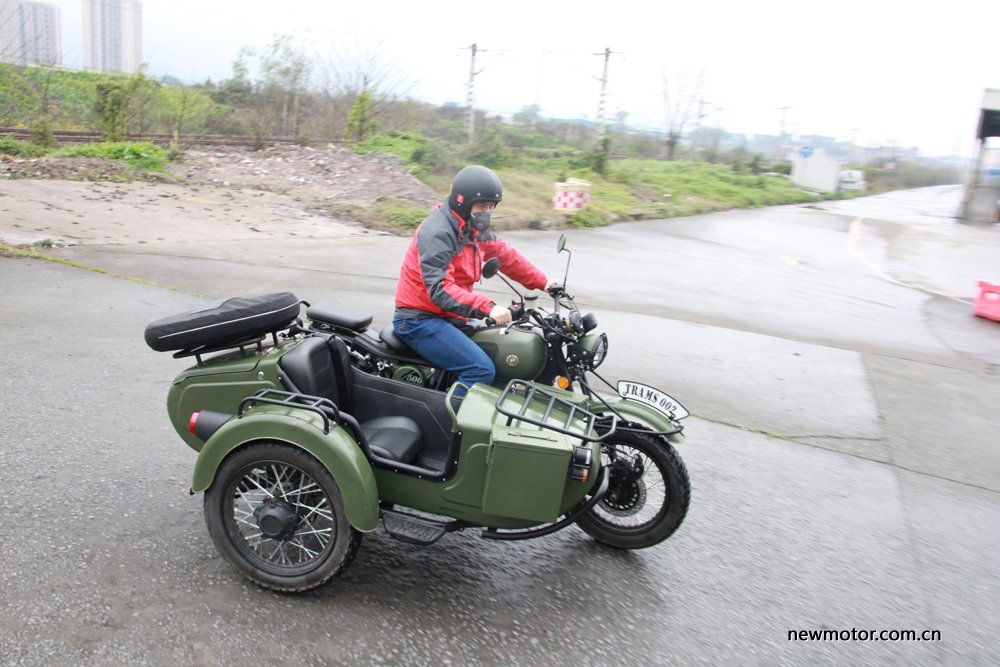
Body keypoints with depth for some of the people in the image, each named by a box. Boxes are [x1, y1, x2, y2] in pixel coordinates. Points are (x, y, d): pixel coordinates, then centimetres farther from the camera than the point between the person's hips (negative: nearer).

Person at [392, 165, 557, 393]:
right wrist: (487, 308, -40)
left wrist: (542, 282, 10)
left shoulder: (473, 228, 10)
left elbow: (505, 255, 18)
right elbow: (439, 289, -31)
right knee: (482, 369, -25)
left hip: (449, 317, 10)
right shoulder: (437, 232, -20)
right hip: (420, 320, -10)